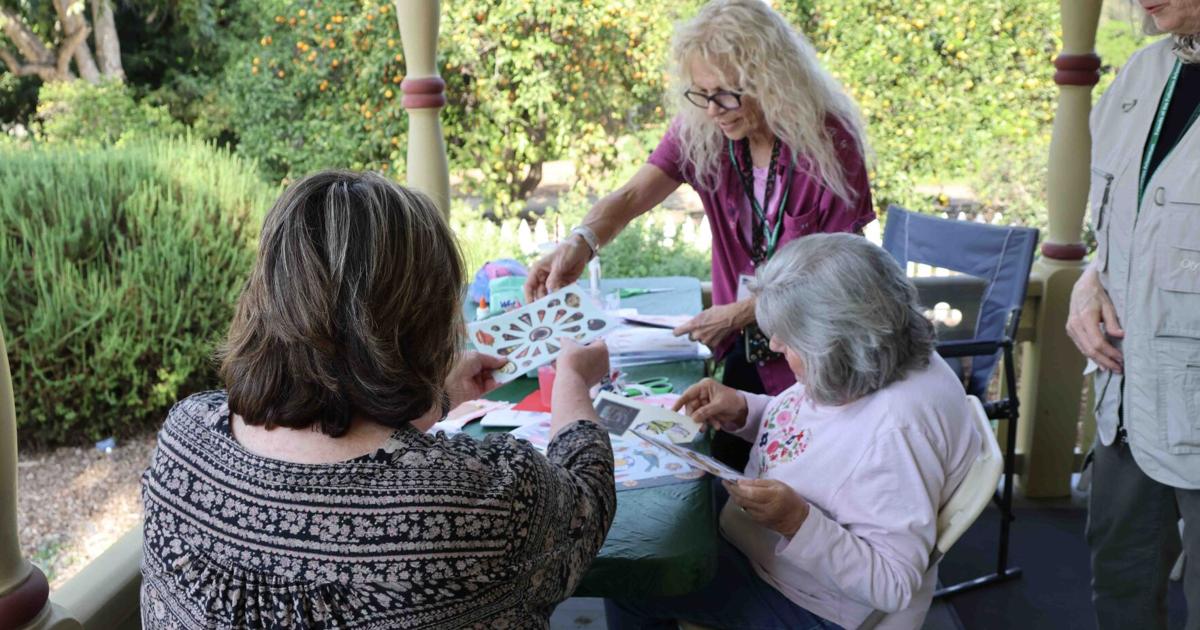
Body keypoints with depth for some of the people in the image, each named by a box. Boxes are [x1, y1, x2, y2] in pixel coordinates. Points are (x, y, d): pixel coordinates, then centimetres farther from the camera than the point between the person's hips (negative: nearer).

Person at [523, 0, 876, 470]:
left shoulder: (828, 140, -18)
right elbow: (633, 195, -19)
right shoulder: (699, 130, -7)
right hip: (745, 354, 4)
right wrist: (582, 241, -40)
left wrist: (739, 314, -21)